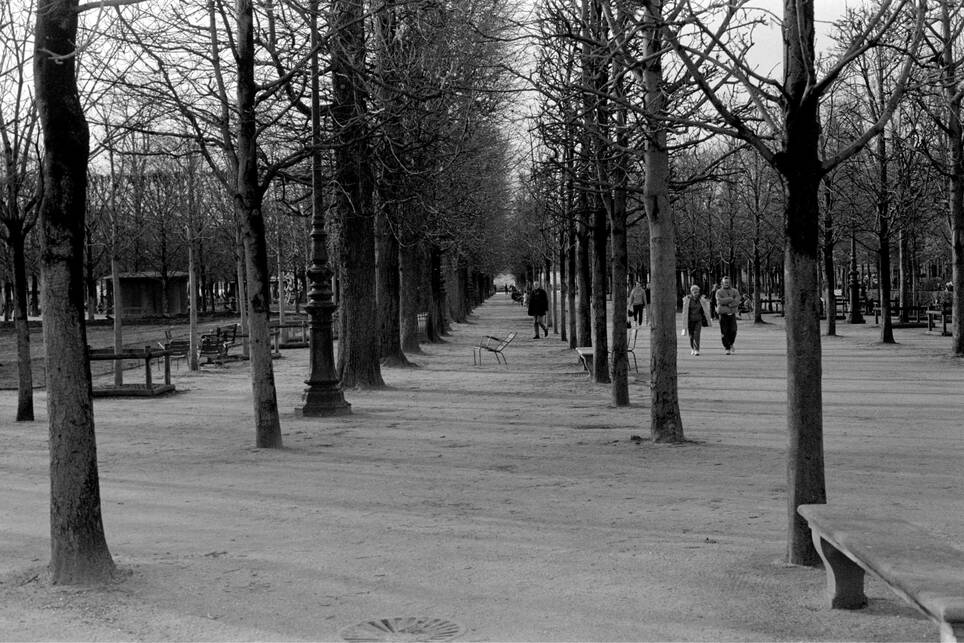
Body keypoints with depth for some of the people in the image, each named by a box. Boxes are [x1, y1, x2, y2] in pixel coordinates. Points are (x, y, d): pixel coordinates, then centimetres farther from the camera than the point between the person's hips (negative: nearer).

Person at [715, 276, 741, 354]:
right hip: (723, 314, -1)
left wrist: (727, 303, -16)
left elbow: (737, 301, -7)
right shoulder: (719, 292, 4)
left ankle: (731, 344, 18)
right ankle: (727, 349, 4)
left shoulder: (735, 291, 9)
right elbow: (720, 301, -15)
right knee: (724, 332, -4)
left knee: (733, 331, -8)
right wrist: (731, 299, -10)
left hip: (732, 314, 1)